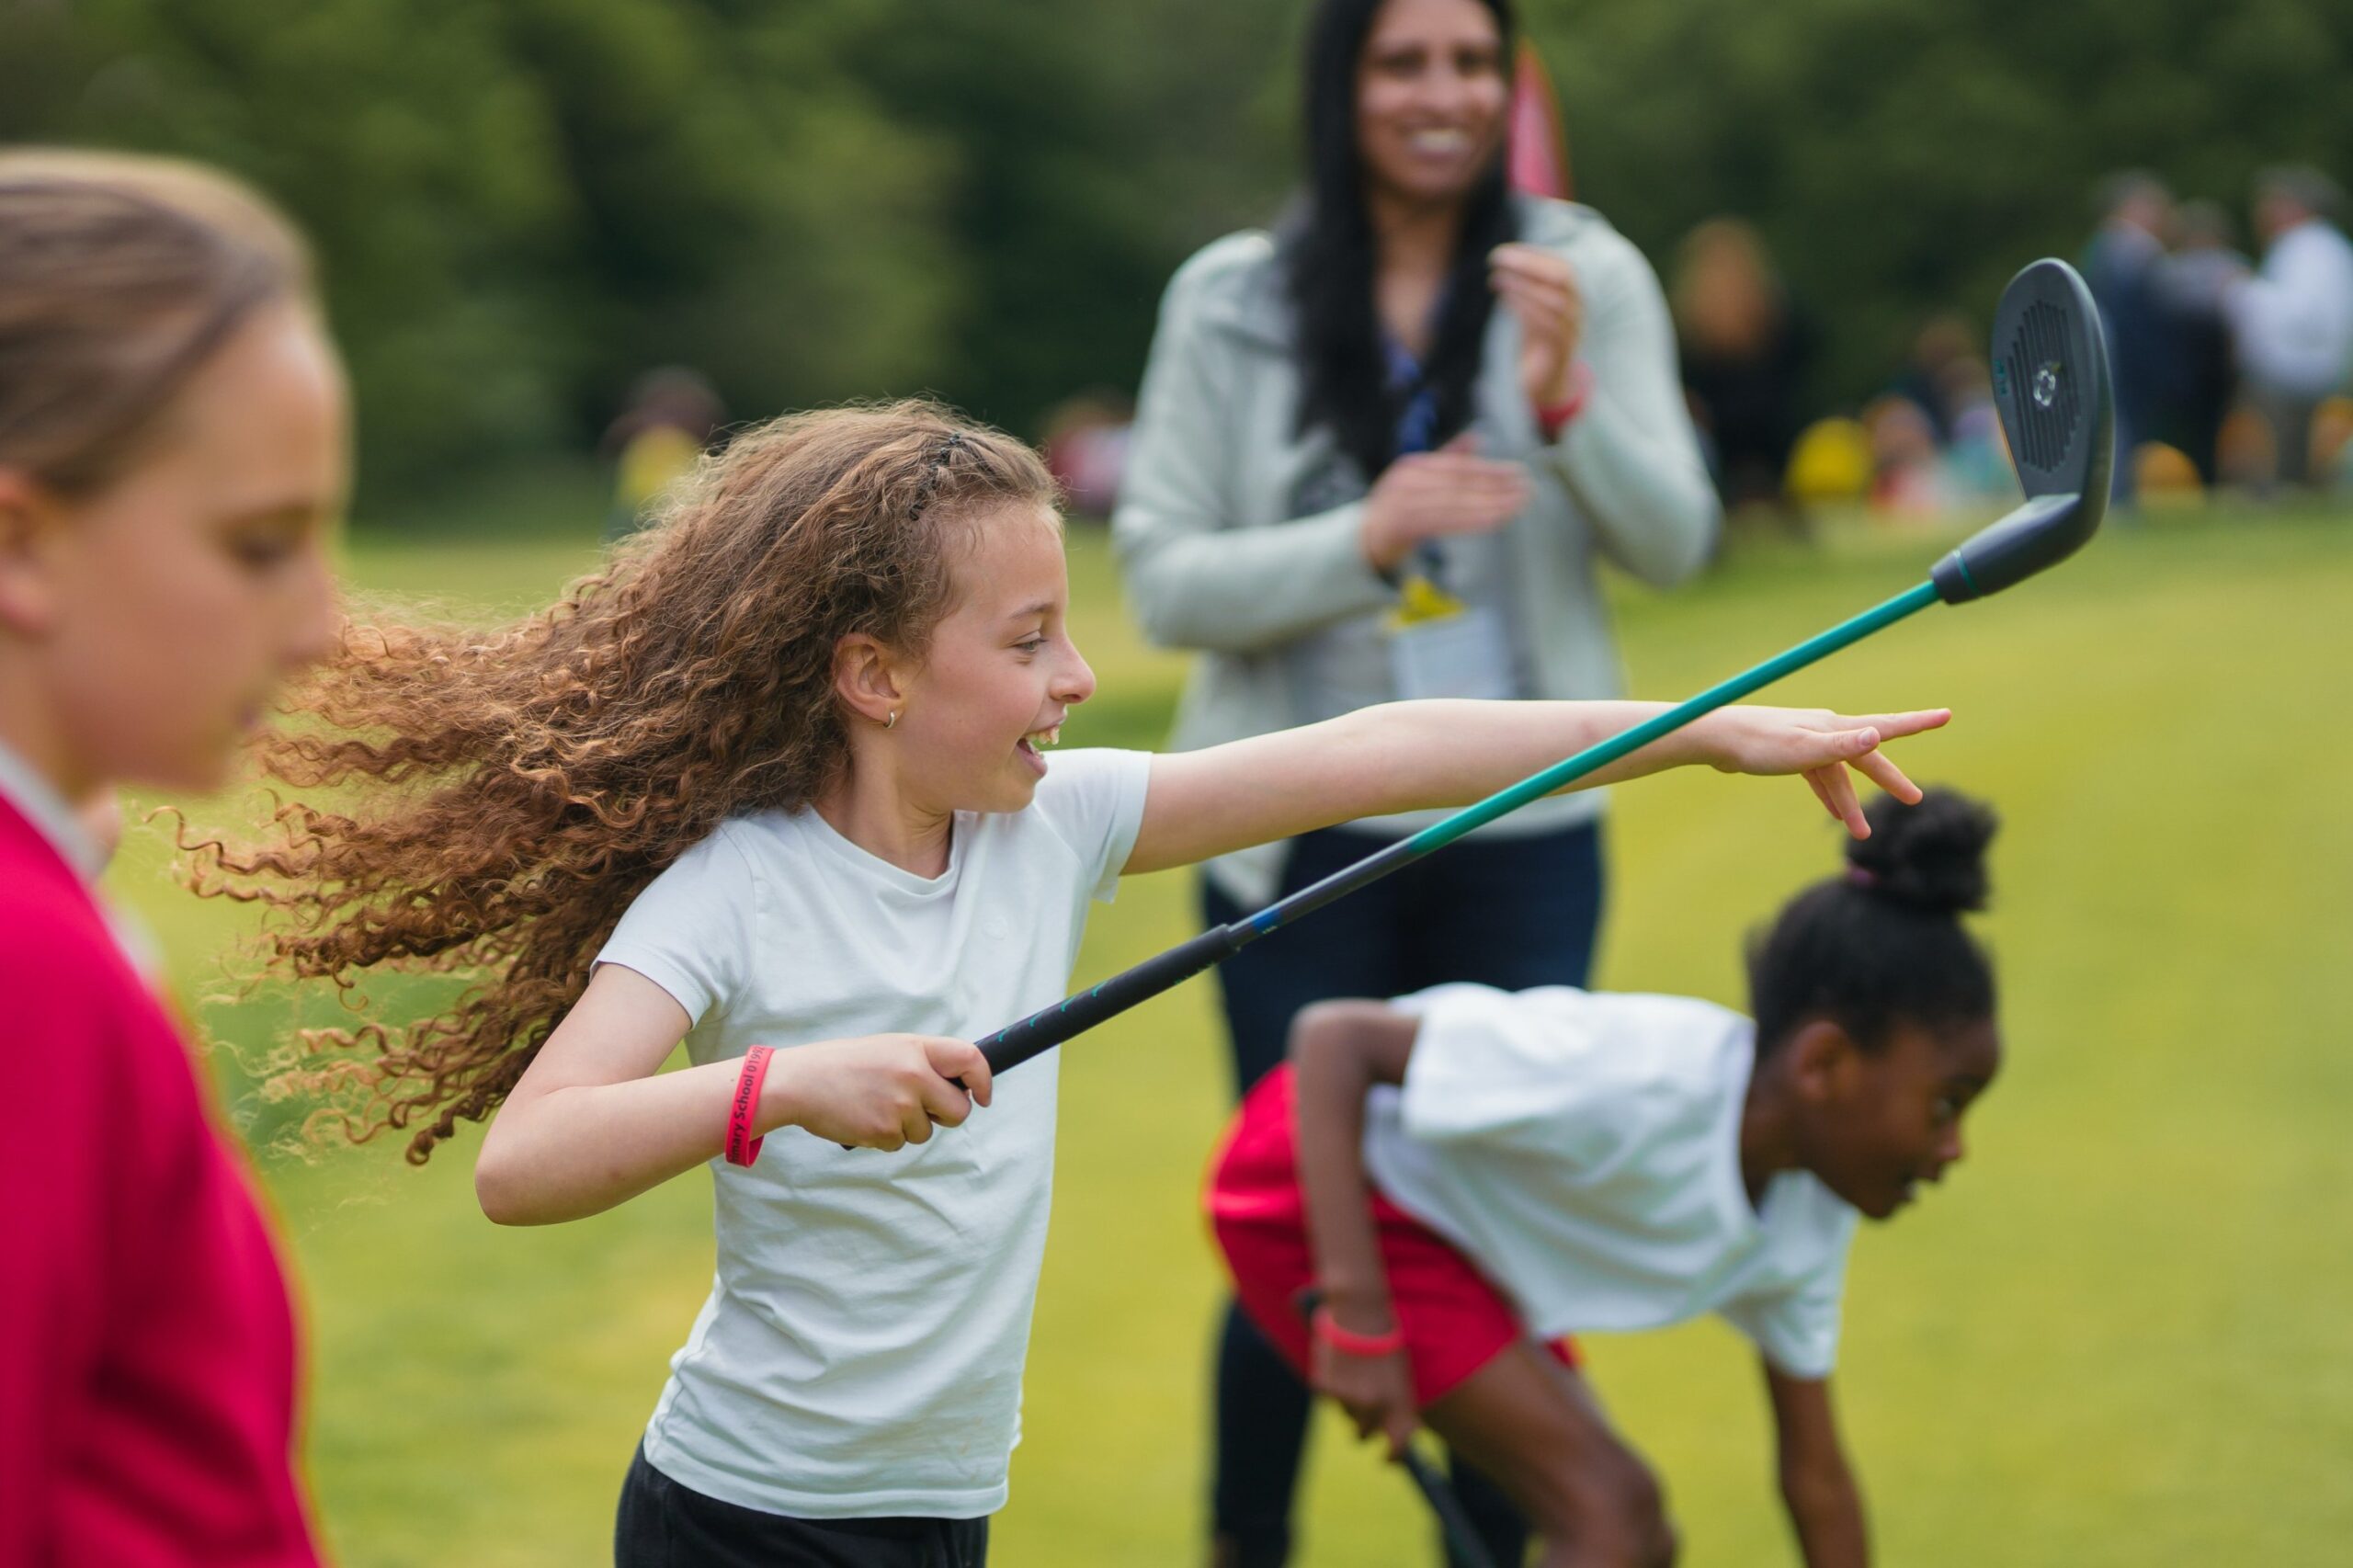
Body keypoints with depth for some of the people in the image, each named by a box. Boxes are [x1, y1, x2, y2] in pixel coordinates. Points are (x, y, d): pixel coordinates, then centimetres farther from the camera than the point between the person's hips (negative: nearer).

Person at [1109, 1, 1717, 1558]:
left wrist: (1565, 396, -24)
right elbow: (1164, 579, -5)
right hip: (1301, 841, -1)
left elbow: (1672, 543, -6)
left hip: (1523, 837, 1)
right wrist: (1364, 540, -20)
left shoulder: (1585, 274, -2)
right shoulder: (1233, 299, -3)